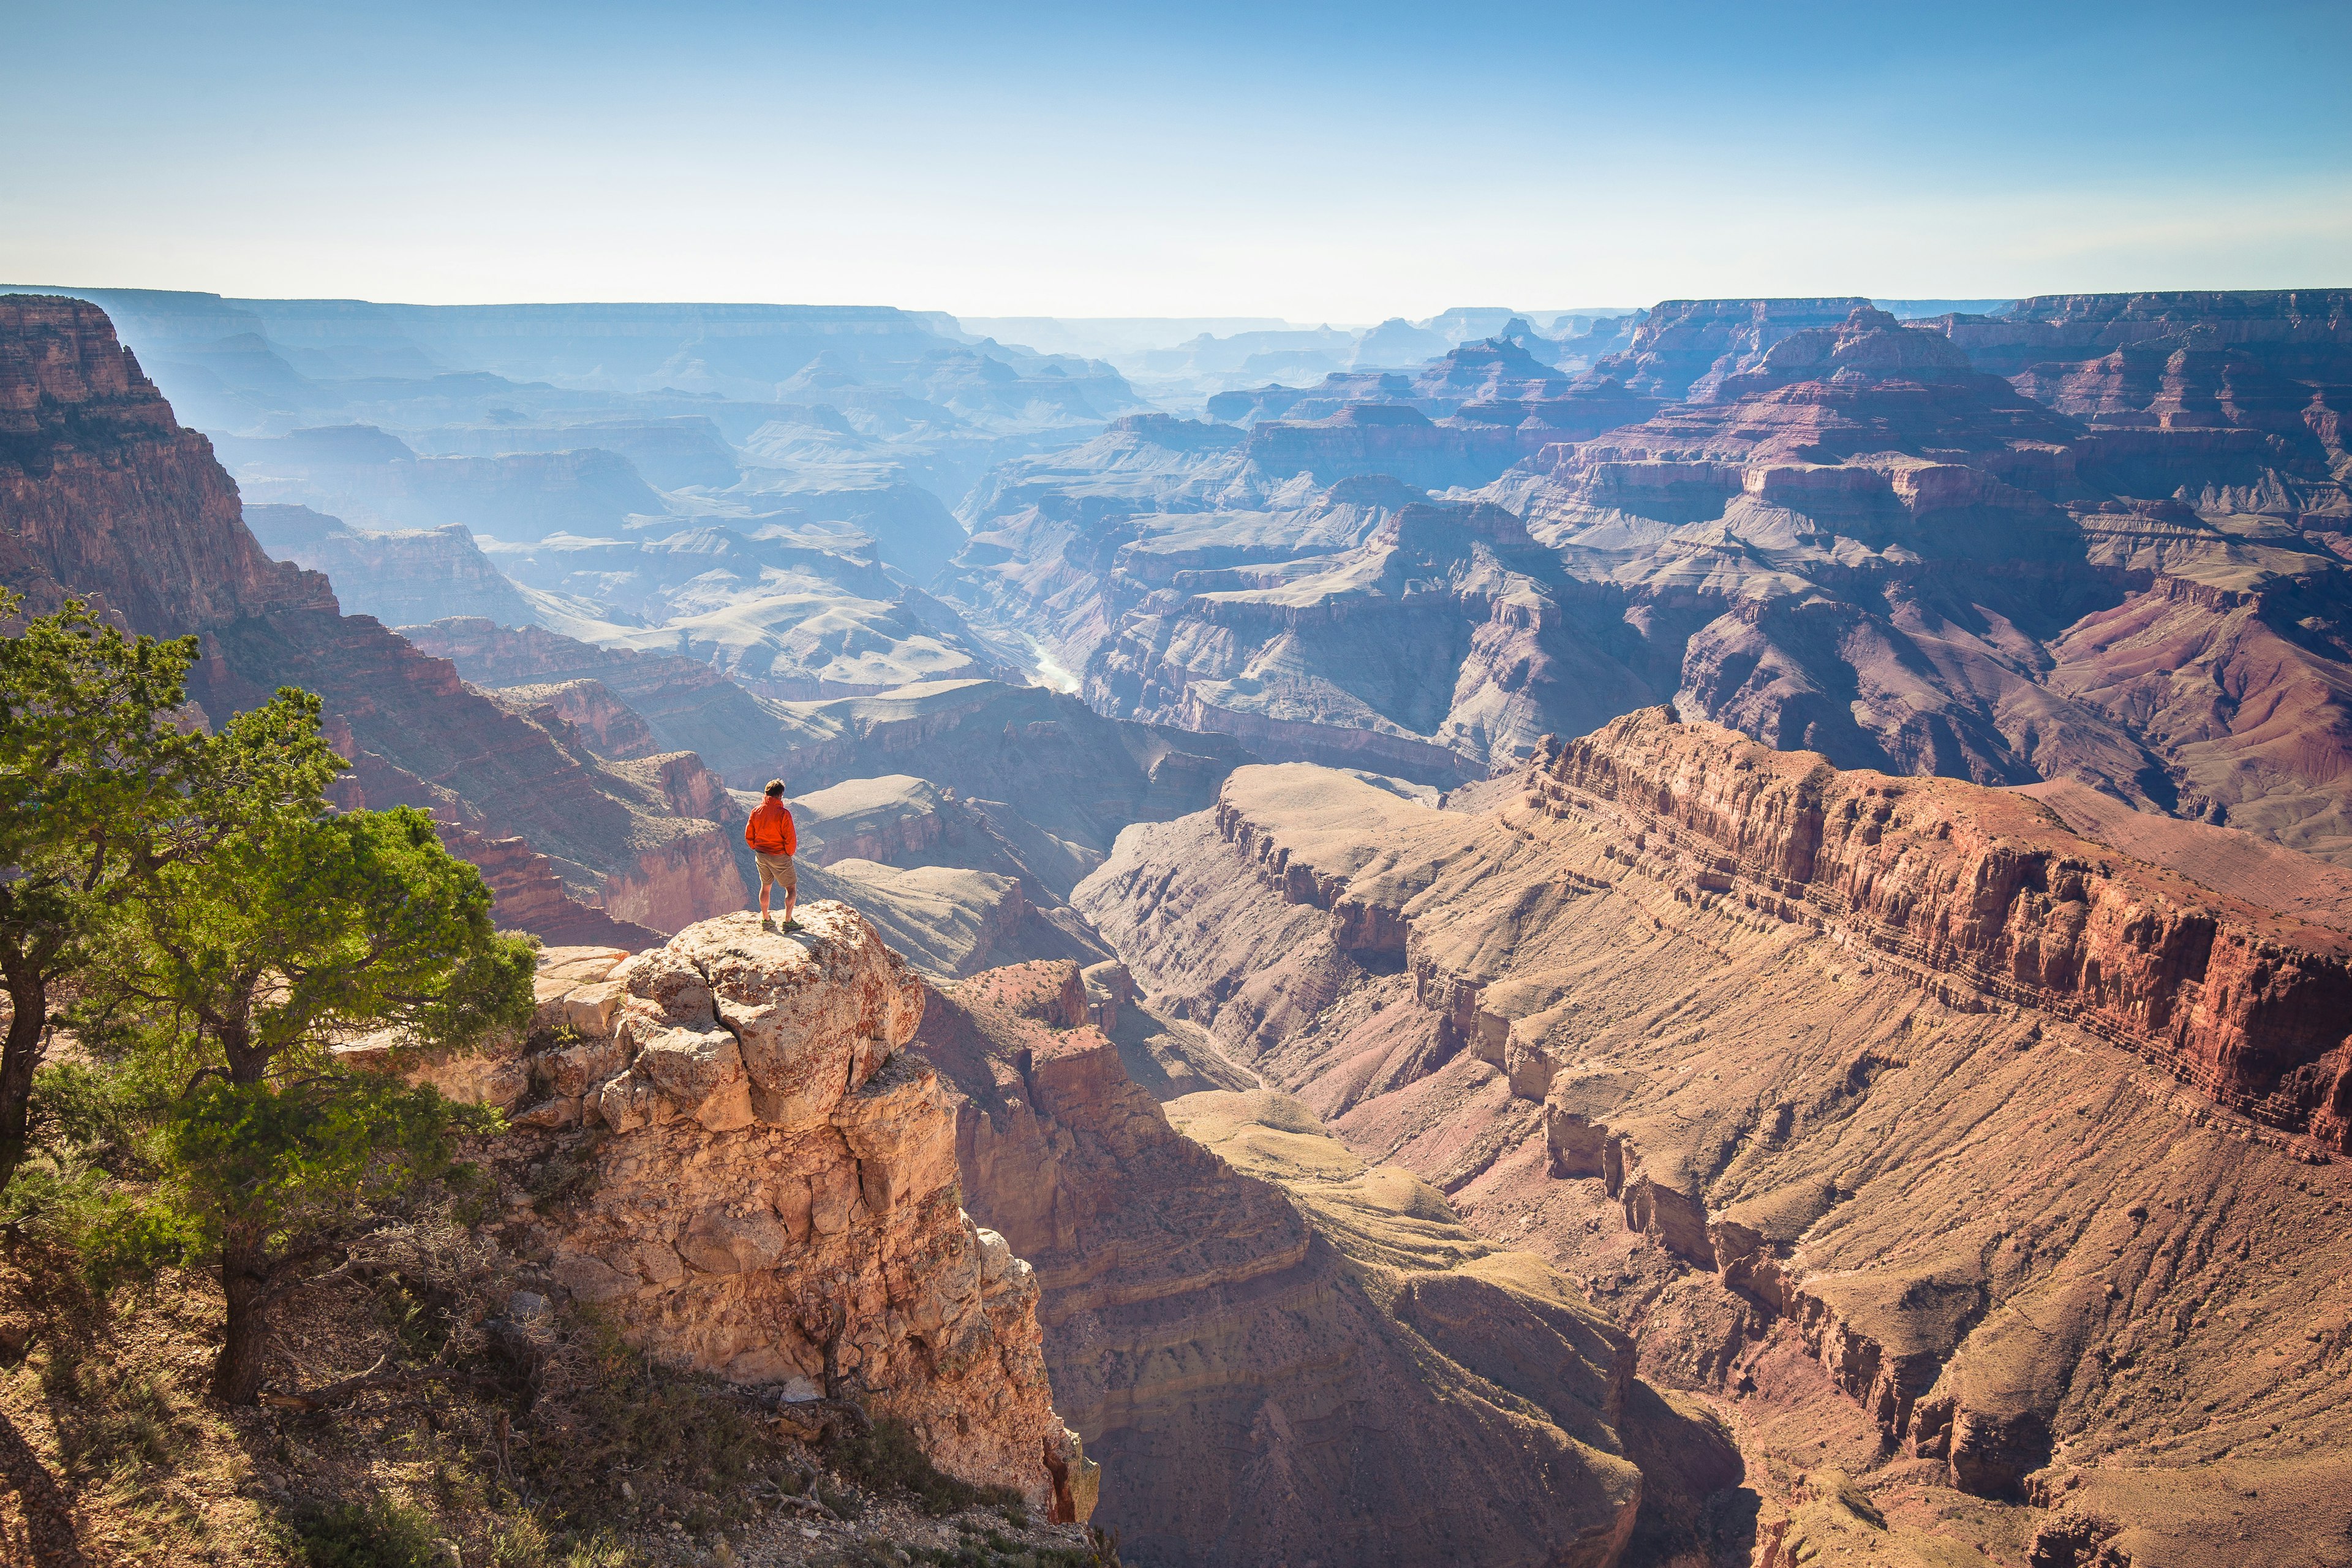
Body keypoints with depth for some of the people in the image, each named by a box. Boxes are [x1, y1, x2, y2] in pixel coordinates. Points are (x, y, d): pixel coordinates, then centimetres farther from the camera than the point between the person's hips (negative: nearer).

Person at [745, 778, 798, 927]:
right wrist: (789, 854, -1)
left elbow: (748, 836, 5)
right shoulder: (783, 814, -20)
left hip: (761, 857, 6)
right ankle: (788, 921, 6)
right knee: (792, 888, 9)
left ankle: (765, 918, 34)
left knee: (765, 886, 23)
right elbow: (790, 839, -19)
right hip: (780, 858, -6)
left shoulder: (756, 812, -3)